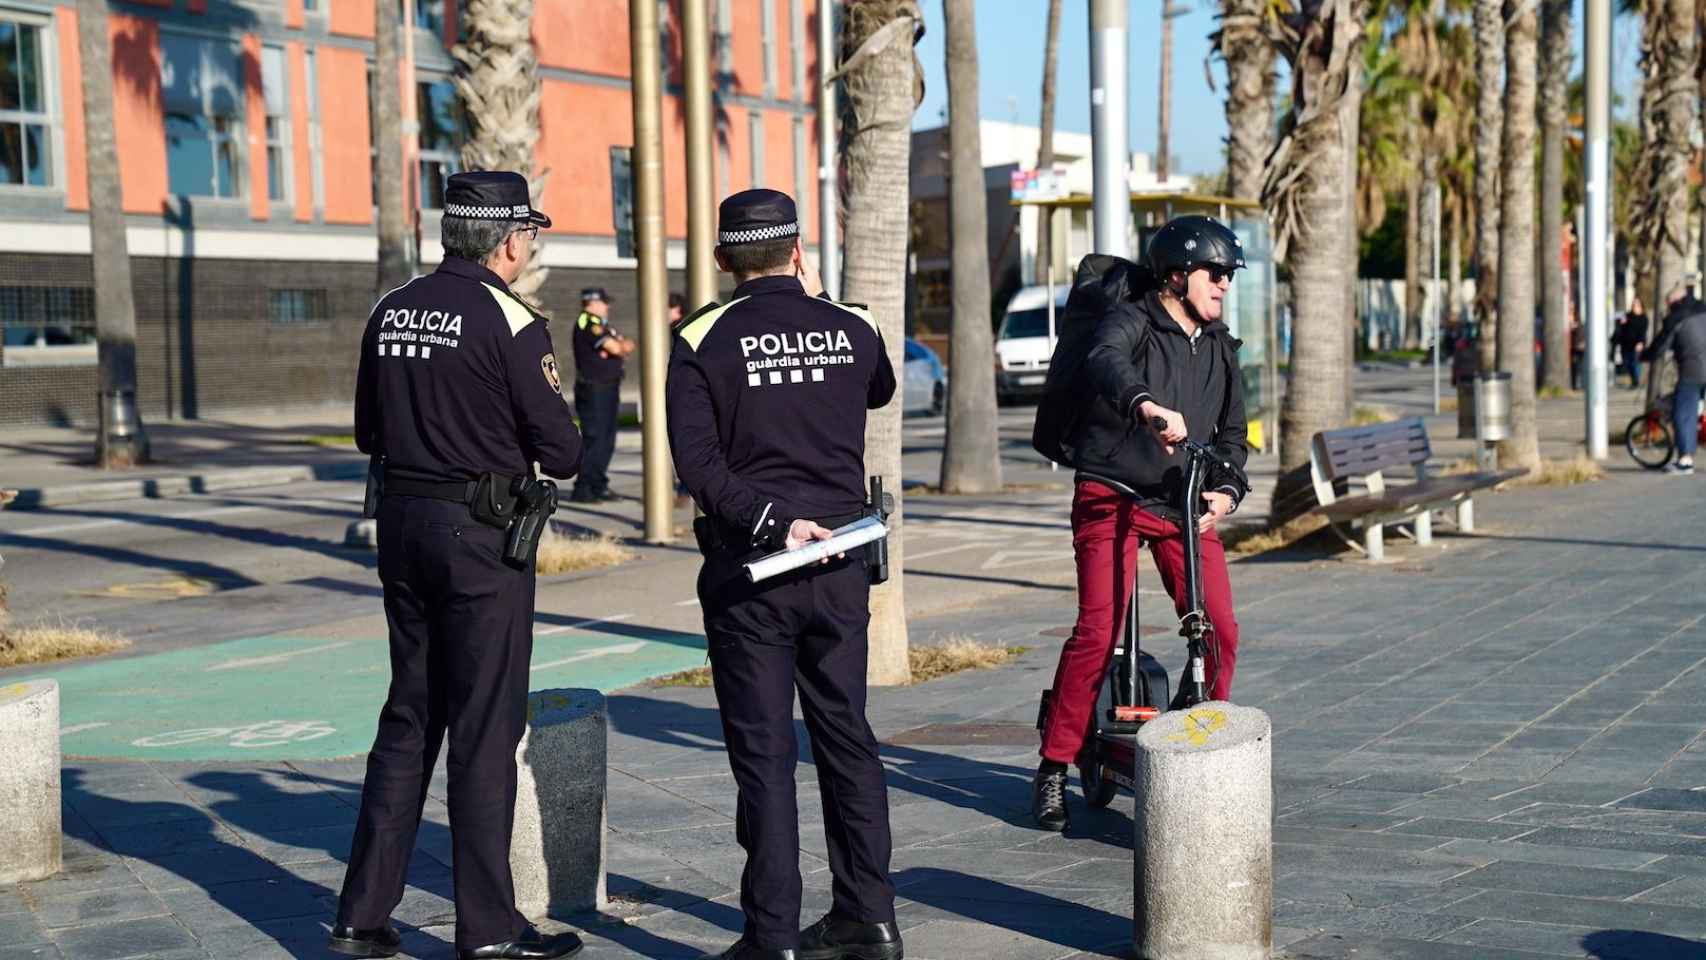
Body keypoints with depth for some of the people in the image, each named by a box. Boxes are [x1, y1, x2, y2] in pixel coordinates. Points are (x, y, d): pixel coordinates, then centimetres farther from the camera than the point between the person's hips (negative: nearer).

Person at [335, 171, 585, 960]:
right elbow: (561, 452, -12)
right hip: (481, 534, -6)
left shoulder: (390, 312, 7)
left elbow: (368, 433, 15)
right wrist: (535, 447, 9)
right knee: (485, 726, 0)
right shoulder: (509, 322, -13)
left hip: (402, 521, 7)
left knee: (408, 717, 14)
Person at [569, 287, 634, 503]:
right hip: (594, 390, -10)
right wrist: (622, 345, 5)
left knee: (607, 440, 13)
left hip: (608, 390, 10)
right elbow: (614, 348, -17)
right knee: (595, 439, -11)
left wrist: (622, 345, -10)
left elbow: (627, 346, 12)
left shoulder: (601, 325, 19)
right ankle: (582, 489, -9)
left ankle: (598, 486, 19)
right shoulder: (588, 323, -11)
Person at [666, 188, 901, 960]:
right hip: (840, 565, 3)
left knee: (763, 752, 1)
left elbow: (698, 461, -16)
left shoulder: (702, 340, -6)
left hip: (748, 570, -3)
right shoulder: (851, 329, 3)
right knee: (846, 736, 13)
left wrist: (772, 520, -18)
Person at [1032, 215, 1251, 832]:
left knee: (1220, 630, -5)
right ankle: (1053, 769, -3)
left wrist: (1227, 488, -1)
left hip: (1184, 503, 6)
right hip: (1113, 497, -6)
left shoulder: (1218, 347, 14)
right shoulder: (1131, 323, -7)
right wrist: (1148, 405, -51)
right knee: (1098, 632, -14)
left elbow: (1232, 428, 19)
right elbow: (1105, 364, -31)